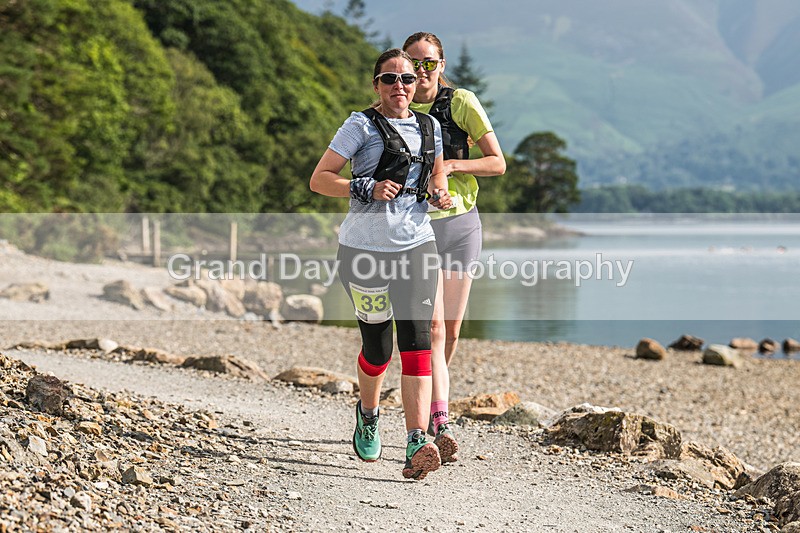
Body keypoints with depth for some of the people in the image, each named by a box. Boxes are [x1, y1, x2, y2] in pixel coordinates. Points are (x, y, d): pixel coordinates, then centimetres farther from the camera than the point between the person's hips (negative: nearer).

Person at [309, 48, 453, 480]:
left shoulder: (430, 128, 11)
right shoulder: (361, 126, -4)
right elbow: (319, 180, -7)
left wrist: (439, 194, 6)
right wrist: (367, 188, -21)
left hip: (417, 246, 3)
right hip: (365, 248, -3)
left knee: (416, 341, -12)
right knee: (377, 347, 7)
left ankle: (417, 444, -19)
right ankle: (368, 415, 39)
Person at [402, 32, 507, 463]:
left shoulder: (461, 103, -3)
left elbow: (497, 163, -4)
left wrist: (451, 166, -17)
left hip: (460, 222, 2)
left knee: (451, 331, 8)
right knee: (432, 328, -15)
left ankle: (427, 405, 31)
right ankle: (440, 427, -20)